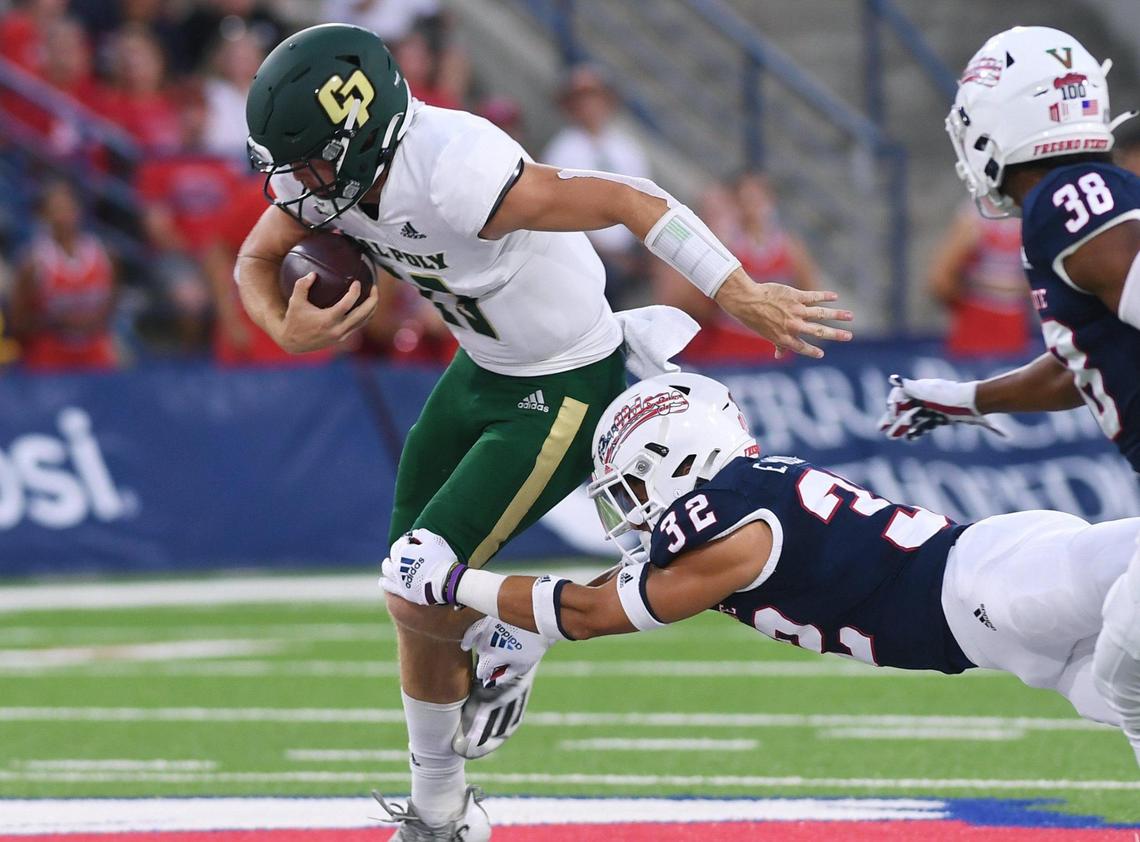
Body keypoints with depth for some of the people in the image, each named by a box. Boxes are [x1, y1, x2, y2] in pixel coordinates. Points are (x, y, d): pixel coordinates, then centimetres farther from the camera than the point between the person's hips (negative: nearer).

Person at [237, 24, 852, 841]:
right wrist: (289, 329, -20)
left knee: (419, 597, -11)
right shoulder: (330, 166, -13)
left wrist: (741, 296, -31)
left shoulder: (456, 177, -36)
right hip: (483, 369, 8)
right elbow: (255, 262, 3)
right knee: (412, 592, 12)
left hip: (563, 391, -8)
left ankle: (503, 653, 23)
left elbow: (629, 200, -32)